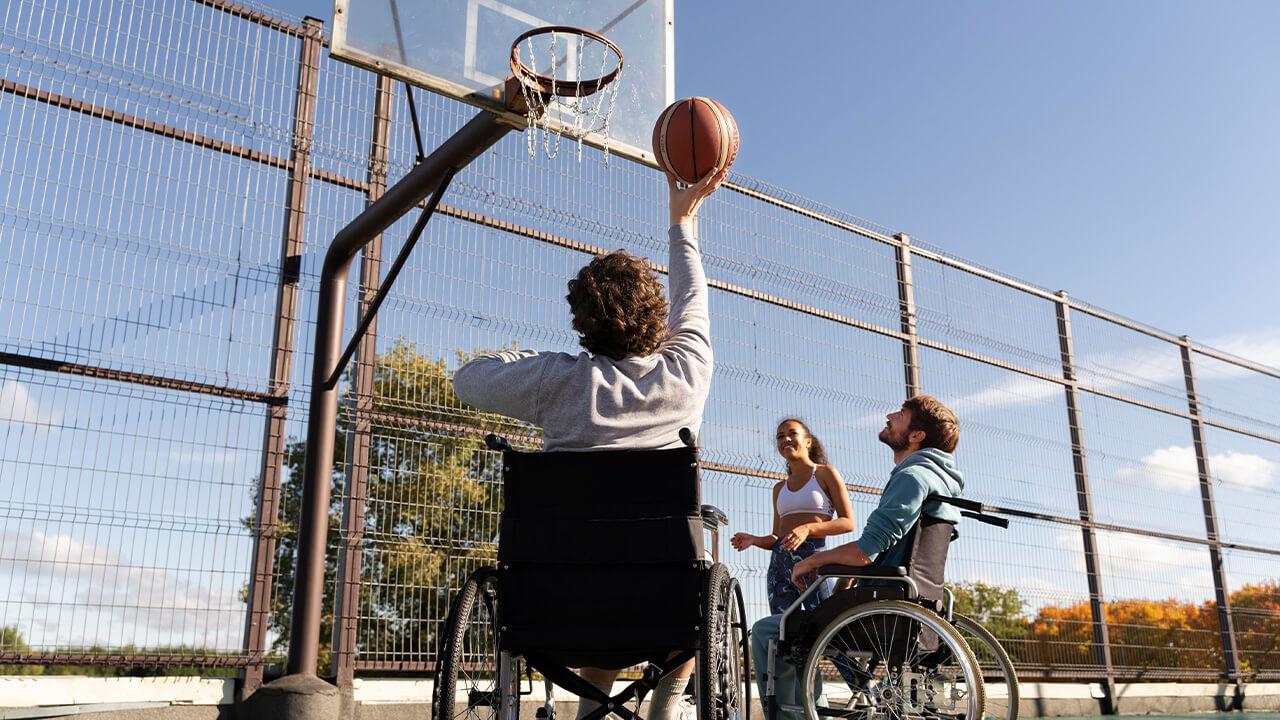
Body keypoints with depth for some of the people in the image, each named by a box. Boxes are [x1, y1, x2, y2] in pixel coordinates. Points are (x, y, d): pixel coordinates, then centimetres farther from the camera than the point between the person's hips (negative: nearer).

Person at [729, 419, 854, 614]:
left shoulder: (825, 473, 8)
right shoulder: (779, 488, 22)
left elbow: (848, 522, -1)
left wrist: (808, 528, -15)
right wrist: (754, 540, 1)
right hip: (779, 563, 5)